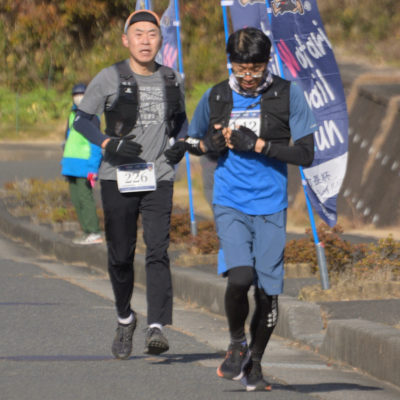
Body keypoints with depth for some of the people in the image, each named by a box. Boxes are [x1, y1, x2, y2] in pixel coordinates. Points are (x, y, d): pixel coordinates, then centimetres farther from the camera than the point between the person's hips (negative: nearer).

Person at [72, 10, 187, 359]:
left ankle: (157, 327, -22)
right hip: (118, 178, -1)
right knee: (121, 256, 5)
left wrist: (178, 143, 6)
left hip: (158, 178, 1)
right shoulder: (109, 79, -2)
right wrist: (108, 144, -15)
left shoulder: (172, 80, 8)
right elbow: (82, 118, 1)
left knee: (158, 251, -15)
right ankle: (125, 319, 29)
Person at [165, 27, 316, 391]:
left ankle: (255, 363, 23)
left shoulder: (288, 95, -2)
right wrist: (210, 145, -4)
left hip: (271, 207, 0)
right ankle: (237, 343, 6)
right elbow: (193, 141, 20)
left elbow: (306, 154, -5)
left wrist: (257, 144, -15)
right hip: (230, 204, 0)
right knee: (239, 276, -21)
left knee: (268, 290, 0)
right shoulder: (215, 97, 4)